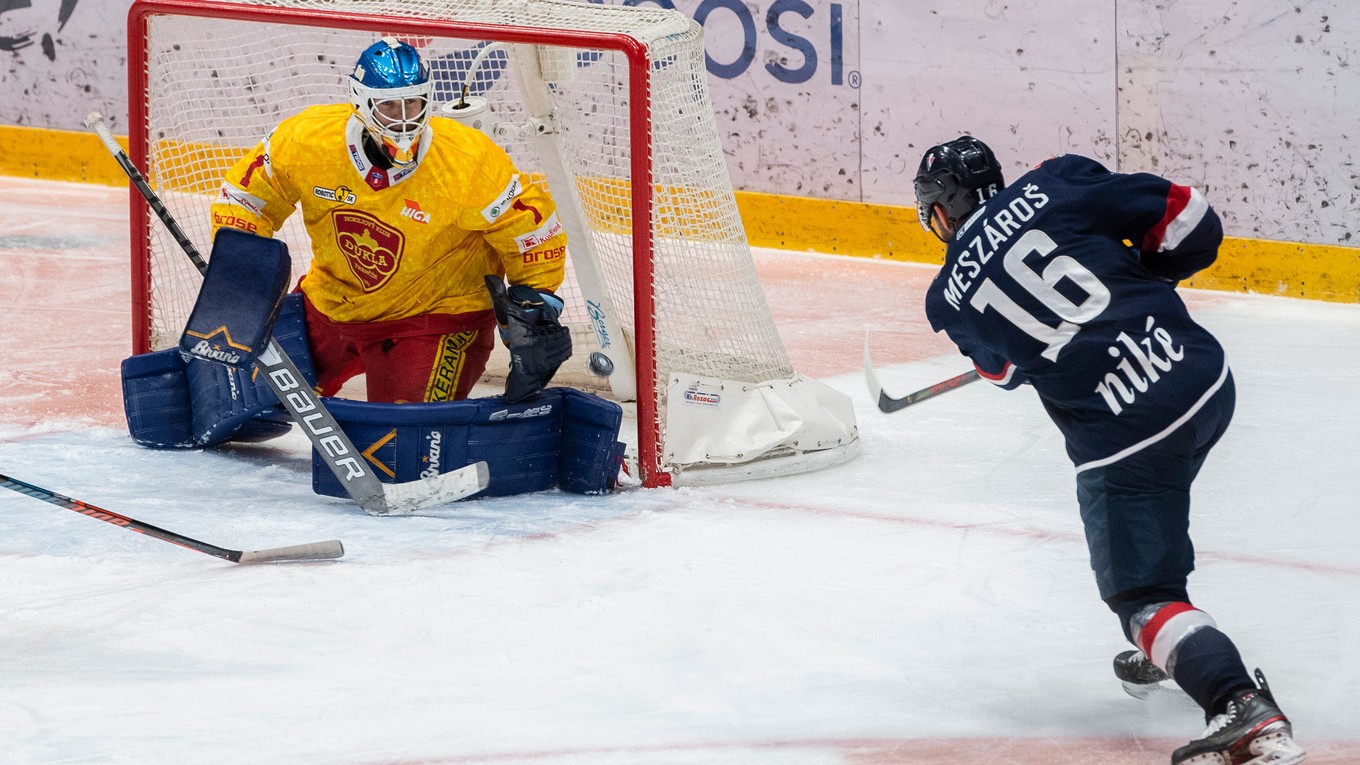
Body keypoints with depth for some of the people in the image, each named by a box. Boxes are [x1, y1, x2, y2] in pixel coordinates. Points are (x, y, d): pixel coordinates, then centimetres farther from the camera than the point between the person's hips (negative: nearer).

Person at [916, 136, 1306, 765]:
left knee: (1141, 590, 3)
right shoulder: (1055, 184, 4)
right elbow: (1189, 223, 2)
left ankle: (1246, 711, -17)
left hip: (1124, 435, -5)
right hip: (1204, 376, 5)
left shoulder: (948, 301, 6)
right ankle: (1170, 654, 43)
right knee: (1154, 521, 32)